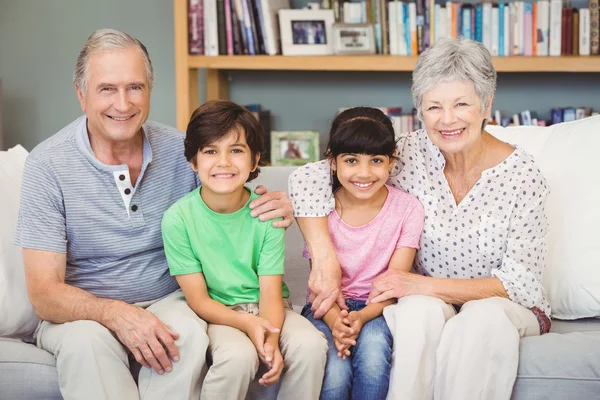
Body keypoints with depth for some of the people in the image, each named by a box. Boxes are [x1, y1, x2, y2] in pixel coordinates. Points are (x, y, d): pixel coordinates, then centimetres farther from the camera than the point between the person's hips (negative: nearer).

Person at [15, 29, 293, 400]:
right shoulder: (48, 164, -11)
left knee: (188, 332, -32)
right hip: (81, 312, -2)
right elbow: (44, 293, -15)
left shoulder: (179, 150, -2)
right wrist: (114, 313, -35)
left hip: (166, 302, 2)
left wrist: (272, 208, -12)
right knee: (87, 340, -35)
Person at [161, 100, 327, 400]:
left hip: (267, 309, 3)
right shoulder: (178, 218, -12)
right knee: (238, 355, -34)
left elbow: (271, 291, -10)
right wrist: (247, 324, -28)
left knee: (311, 344, -26)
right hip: (217, 314, -2)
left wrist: (271, 337, -31)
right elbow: (198, 298, -11)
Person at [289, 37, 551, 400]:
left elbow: (521, 283, -15)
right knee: (419, 310, -34)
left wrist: (425, 285, -25)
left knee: (483, 317, -36)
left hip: (505, 306, -1)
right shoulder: (411, 153, -9)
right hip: (428, 301, 1)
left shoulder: (523, 175, -14)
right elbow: (309, 179, -11)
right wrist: (325, 261, -24)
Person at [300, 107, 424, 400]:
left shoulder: (407, 208, -5)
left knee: (372, 343, -34)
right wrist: (334, 320, -29)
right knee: (333, 373, -29)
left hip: (377, 307, 0)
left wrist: (362, 316, -27)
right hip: (328, 308, 0)